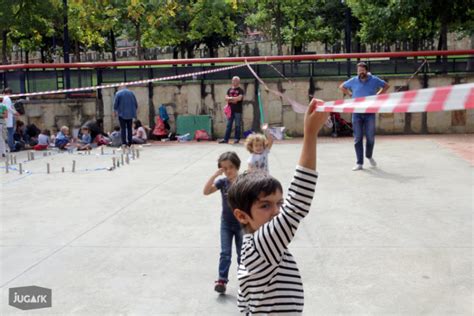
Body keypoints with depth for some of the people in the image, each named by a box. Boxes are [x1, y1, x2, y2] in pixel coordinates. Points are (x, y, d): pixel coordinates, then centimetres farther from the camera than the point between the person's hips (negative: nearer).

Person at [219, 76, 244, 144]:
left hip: (238, 110, -4)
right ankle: (226, 139, 6)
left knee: (237, 125, 0)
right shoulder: (229, 89, 14)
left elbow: (239, 98, -15)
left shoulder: (240, 90, 0)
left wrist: (230, 98, -6)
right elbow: (226, 98, 5)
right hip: (230, 110, 4)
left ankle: (237, 139, 7)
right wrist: (234, 99, -9)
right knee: (228, 125, 5)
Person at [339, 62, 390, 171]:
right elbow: (342, 87, 19)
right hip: (357, 113, 1)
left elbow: (386, 86, 17)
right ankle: (359, 163, 5)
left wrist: (378, 95, 5)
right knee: (357, 138, 0)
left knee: (370, 137, 5)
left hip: (370, 113, 0)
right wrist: (350, 95, 8)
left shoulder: (374, 80, 1)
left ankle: (369, 156, 34)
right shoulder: (353, 81, 3)